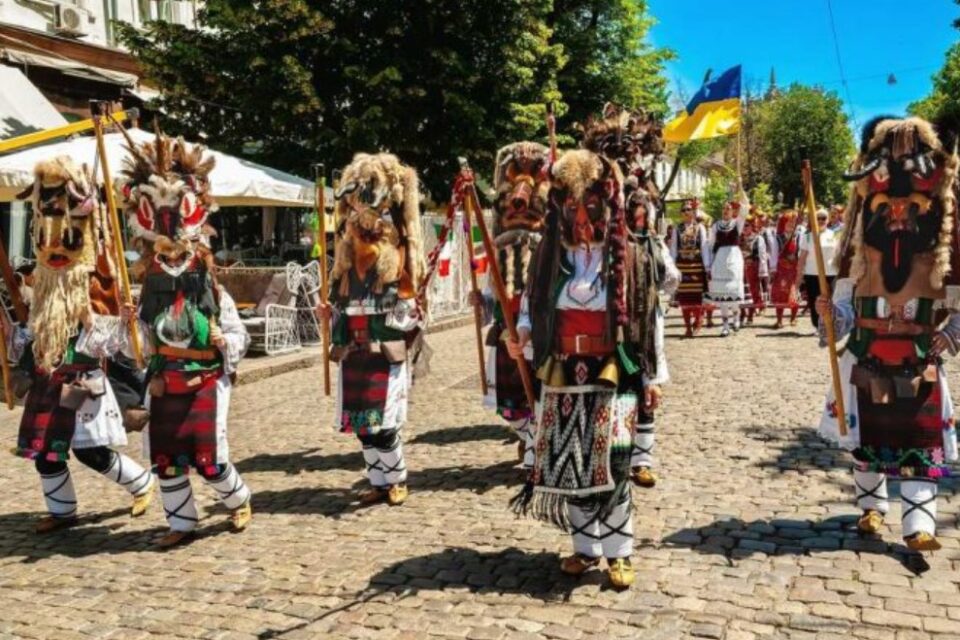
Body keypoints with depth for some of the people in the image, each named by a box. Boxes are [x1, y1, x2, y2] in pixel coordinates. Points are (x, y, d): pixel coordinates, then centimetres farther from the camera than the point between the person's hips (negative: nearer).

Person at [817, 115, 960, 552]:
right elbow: (846, 298, 3)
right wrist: (831, 315, -17)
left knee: (919, 442, -5)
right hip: (866, 354, 2)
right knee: (865, 435, 10)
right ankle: (872, 508, 27)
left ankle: (919, 525, -4)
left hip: (920, 360, -1)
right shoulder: (859, 249, 2)